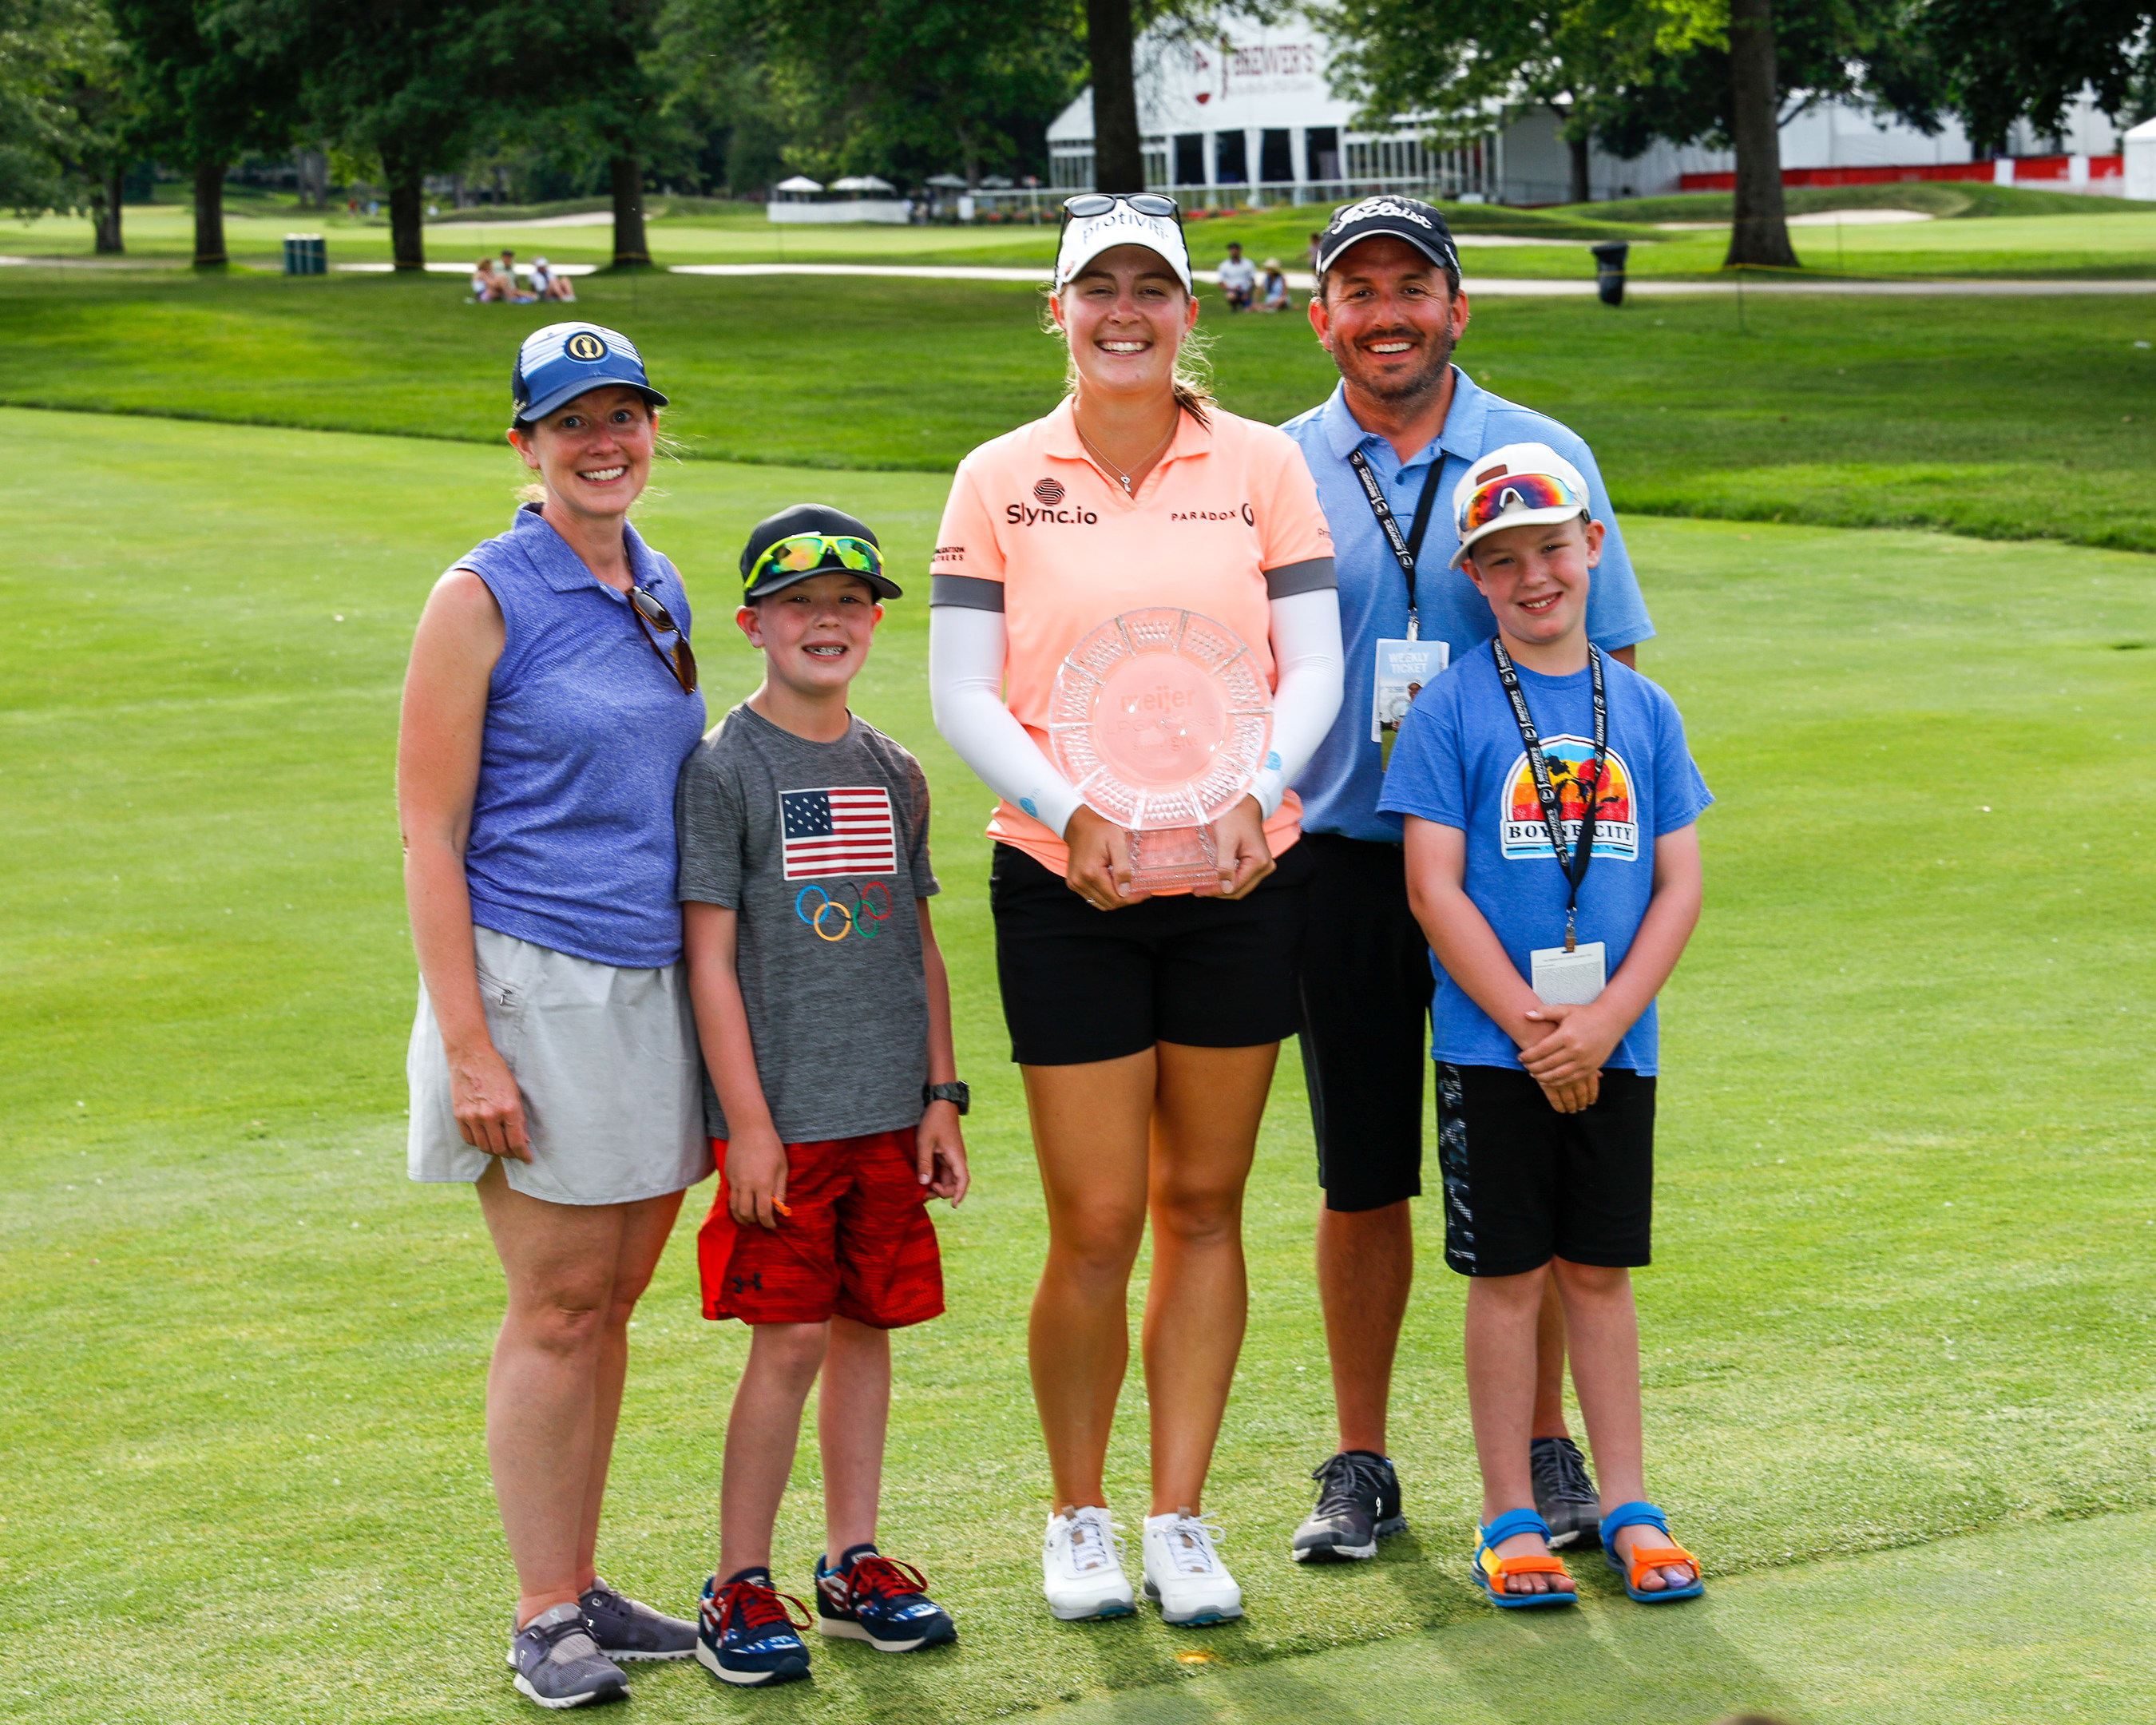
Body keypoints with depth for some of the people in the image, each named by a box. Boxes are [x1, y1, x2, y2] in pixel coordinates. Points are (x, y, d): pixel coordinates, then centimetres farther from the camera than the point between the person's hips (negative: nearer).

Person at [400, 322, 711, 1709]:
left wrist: (717, 1003, 17)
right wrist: (466, 1046, -15)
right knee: (559, 1307, -3)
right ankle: (544, 1619, 7)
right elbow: (429, 832, -9)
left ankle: (582, 1589, 20)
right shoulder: (484, 597, -7)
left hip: (662, 992, 6)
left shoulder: (661, 592, 13)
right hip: (536, 987, -6)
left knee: (610, 1301, 10)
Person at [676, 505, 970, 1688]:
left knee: (867, 1324, 9)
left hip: (887, 1113, 5)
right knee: (790, 1336, -6)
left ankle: (853, 1564, 20)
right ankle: (738, 1587, 3)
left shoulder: (893, 774, 12)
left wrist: (940, 1095, 11)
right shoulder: (725, 770, -6)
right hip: (783, 1115, -5)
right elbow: (710, 957, -9)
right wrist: (745, 1121, -13)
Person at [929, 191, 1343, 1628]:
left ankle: (1181, 1521, 17)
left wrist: (1251, 796, -15)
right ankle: (1079, 1519, 17)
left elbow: (1314, 664, 2)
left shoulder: (1261, 465, 4)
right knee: (1096, 1224, -2)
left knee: (1204, 1205, 6)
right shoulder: (1001, 480, 2)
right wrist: (1068, 813, -18)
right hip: (1064, 890, -1)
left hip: (1237, 879, 1)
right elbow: (962, 692, -2)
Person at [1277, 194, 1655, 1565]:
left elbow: (1609, 667, 5)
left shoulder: (1545, 458, 4)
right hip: (1342, 866, 1)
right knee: (1362, 1180, 6)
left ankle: (1548, 1452, 16)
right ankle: (1360, 1469, 17)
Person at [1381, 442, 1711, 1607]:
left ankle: (1627, 1508, 17)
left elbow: (1680, 885, 4)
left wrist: (1604, 1020, -9)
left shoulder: (1643, 710, 6)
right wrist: (1531, 1026, -13)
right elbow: (1434, 886, -8)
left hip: (1616, 1044, 3)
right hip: (1492, 1051, -3)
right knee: (1508, 1277, 3)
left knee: (1599, 1272, 10)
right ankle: (1510, 1521, 11)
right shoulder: (1451, 710, -4)